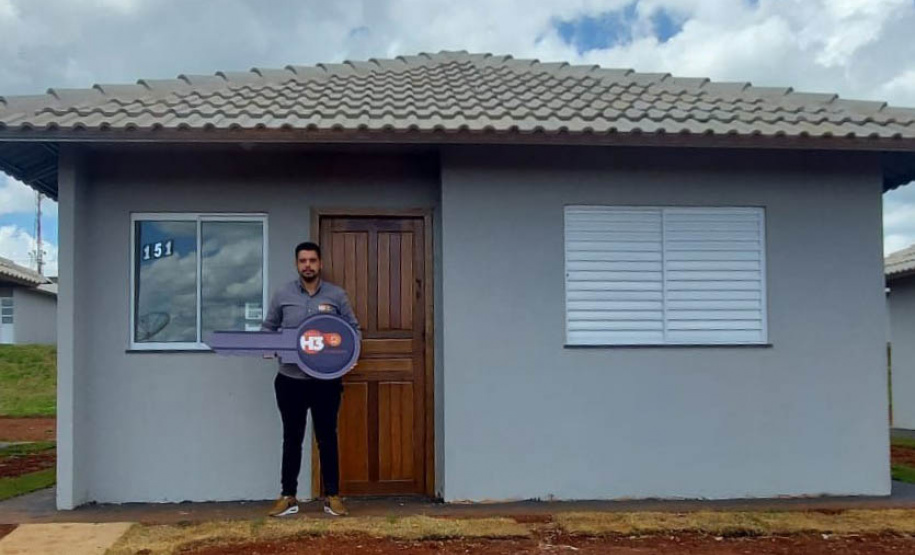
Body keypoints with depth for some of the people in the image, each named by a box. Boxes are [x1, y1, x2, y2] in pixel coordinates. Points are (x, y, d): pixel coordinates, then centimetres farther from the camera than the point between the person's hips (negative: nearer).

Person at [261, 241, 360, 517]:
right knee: (292, 438, 9)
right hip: (290, 379, 1)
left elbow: (353, 328, 6)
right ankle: (288, 496, 19)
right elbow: (268, 328, 8)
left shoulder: (337, 295, 1)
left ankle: (332, 496, 16)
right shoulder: (282, 295, 2)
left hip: (326, 379, 0)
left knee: (327, 438, 7)